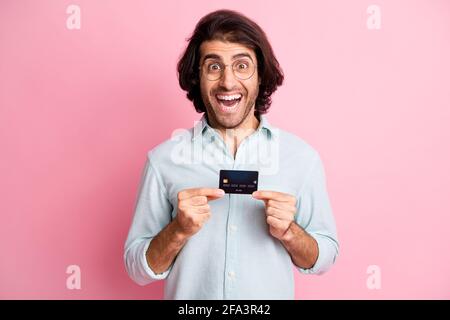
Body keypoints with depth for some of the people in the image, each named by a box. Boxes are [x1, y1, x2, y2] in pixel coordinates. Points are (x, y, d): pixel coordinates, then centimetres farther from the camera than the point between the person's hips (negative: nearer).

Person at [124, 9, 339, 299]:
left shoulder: (303, 157, -10)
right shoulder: (163, 159, -12)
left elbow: (324, 258, -3)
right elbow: (139, 268, -7)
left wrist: (288, 232, -21)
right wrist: (179, 231, -25)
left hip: (273, 295, 1)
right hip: (188, 295, 0)